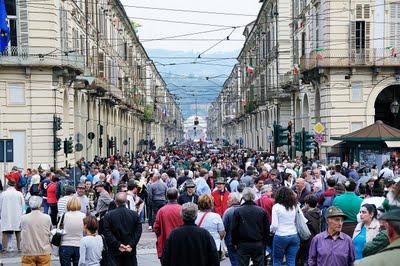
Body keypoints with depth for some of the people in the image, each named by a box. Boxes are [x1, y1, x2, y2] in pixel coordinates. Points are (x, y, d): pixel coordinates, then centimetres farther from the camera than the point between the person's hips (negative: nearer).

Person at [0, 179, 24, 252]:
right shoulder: (19, 194, -6)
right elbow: (23, 206, 0)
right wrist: (21, 214, 13)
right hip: (17, 216, 1)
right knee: (18, 232, 12)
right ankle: (19, 247, 14)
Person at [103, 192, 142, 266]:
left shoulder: (108, 215, -5)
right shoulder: (134, 215, 0)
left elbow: (107, 233, -10)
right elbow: (138, 231, -4)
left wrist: (117, 244, -10)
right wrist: (131, 245, -7)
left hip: (115, 251, -1)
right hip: (130, 251, 1)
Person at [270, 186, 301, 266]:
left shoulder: (276, 207, -7)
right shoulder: (295, 206, 4)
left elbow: (274, 225, -10)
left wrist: (271, 230, 10)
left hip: (280, 236, -4)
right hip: (294, 236, 4)